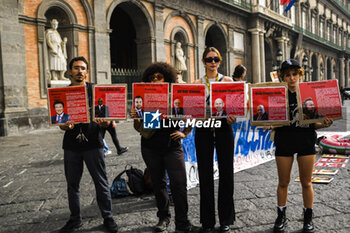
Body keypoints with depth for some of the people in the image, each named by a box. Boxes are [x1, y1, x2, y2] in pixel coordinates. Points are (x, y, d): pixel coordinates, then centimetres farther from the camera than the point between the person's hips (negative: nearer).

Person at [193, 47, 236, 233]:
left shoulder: (228, 81, 8)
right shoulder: (197, 83, 11)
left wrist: (232, 116, -21)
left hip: (223, 128, 0)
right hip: (203, 129, 1)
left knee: (226, 172, 2)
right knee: (205, 174, 3)